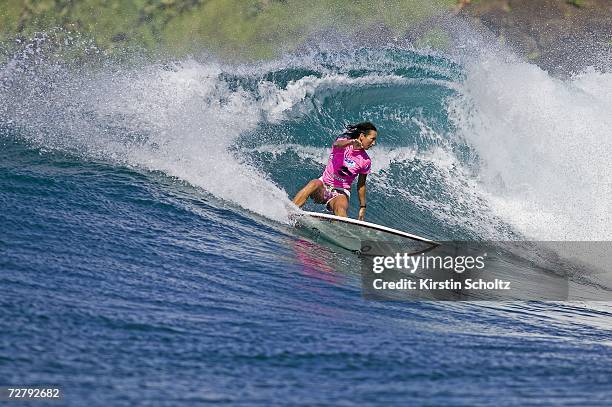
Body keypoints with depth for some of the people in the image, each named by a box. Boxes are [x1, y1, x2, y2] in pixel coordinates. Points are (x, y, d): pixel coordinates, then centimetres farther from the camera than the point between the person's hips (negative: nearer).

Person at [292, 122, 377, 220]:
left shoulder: (366, 161, 2)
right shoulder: (344, 142, -6)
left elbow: (361, 185, 13)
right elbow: (337, 145, -32)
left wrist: (362, 207, 13)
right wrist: (351, 142, -54)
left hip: (341, 192, 2)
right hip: (324, 186, -1)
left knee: (341, 208, -32)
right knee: (315, 184, -35)